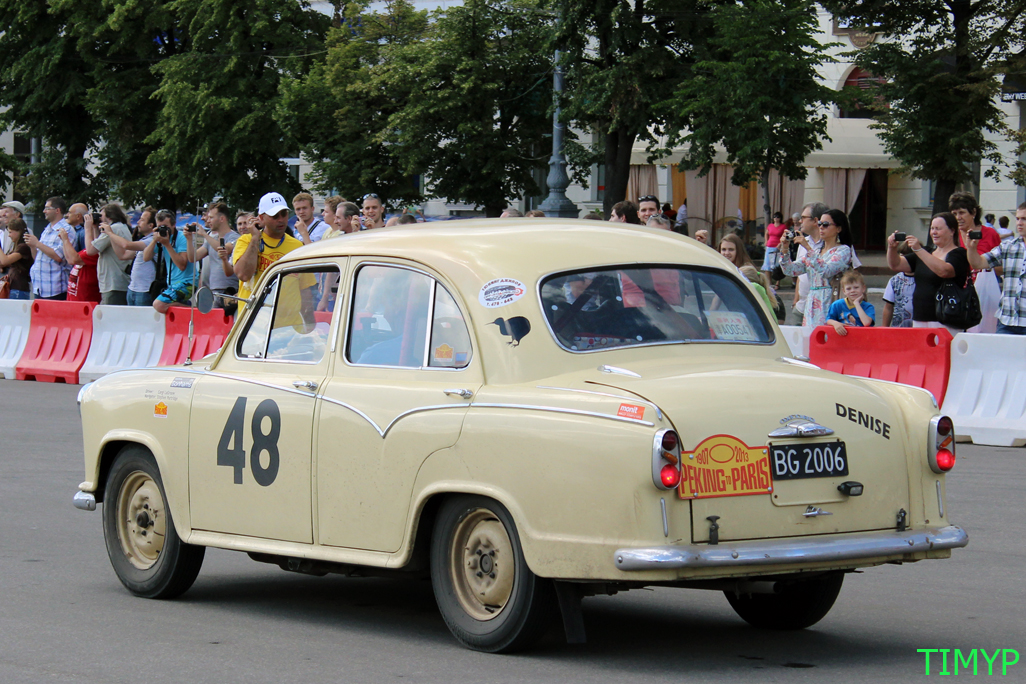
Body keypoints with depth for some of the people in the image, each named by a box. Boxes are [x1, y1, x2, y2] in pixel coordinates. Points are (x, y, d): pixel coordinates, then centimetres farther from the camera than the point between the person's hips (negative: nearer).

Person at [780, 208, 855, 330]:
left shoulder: (843, 250, -1)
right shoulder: (815, 250, 19)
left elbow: (826, 271, -19)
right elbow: (791, 270, 13)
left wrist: (808, 248, -22)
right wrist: (785, 249, -2)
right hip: (811, 305, 6)